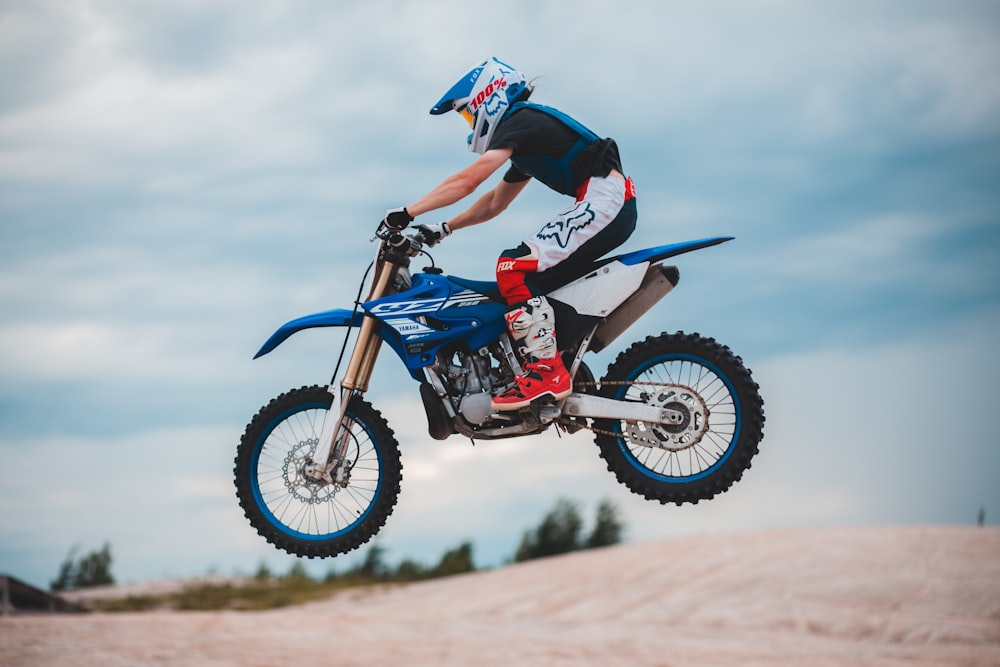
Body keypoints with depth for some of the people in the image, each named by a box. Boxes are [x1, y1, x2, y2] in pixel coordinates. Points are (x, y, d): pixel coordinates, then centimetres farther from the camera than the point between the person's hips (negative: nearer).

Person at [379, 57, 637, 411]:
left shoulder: (521, 120, -5)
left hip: (605, 200, -11)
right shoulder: (524, 140, 26)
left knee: (514, 268, -18)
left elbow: (468, 181, -13)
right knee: (527, 279, 17)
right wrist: (443, 229, 25)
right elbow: (494, 202, 32)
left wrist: (407, 212, -11)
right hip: (614, 208, 11)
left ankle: (548, 372, -22)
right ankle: (565, 362, 16)